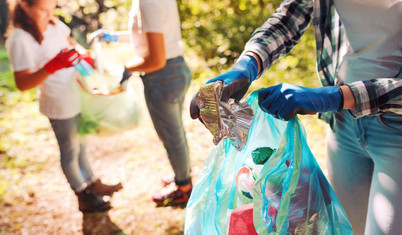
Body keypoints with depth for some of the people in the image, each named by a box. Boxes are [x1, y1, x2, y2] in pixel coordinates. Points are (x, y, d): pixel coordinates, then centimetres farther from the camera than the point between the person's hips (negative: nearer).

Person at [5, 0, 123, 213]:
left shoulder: (52, 23, -1)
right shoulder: (20, 40, -24)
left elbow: (71, 43, 15)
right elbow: (22, 84, -28)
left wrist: (85, 57, -5)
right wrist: (52, 66, -42)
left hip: (75, 97, 8)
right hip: (59, 104, -7)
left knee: (79, 145, 25)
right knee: (70, 151, 12)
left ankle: (93, 183, 45)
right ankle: (84, 197, 32)